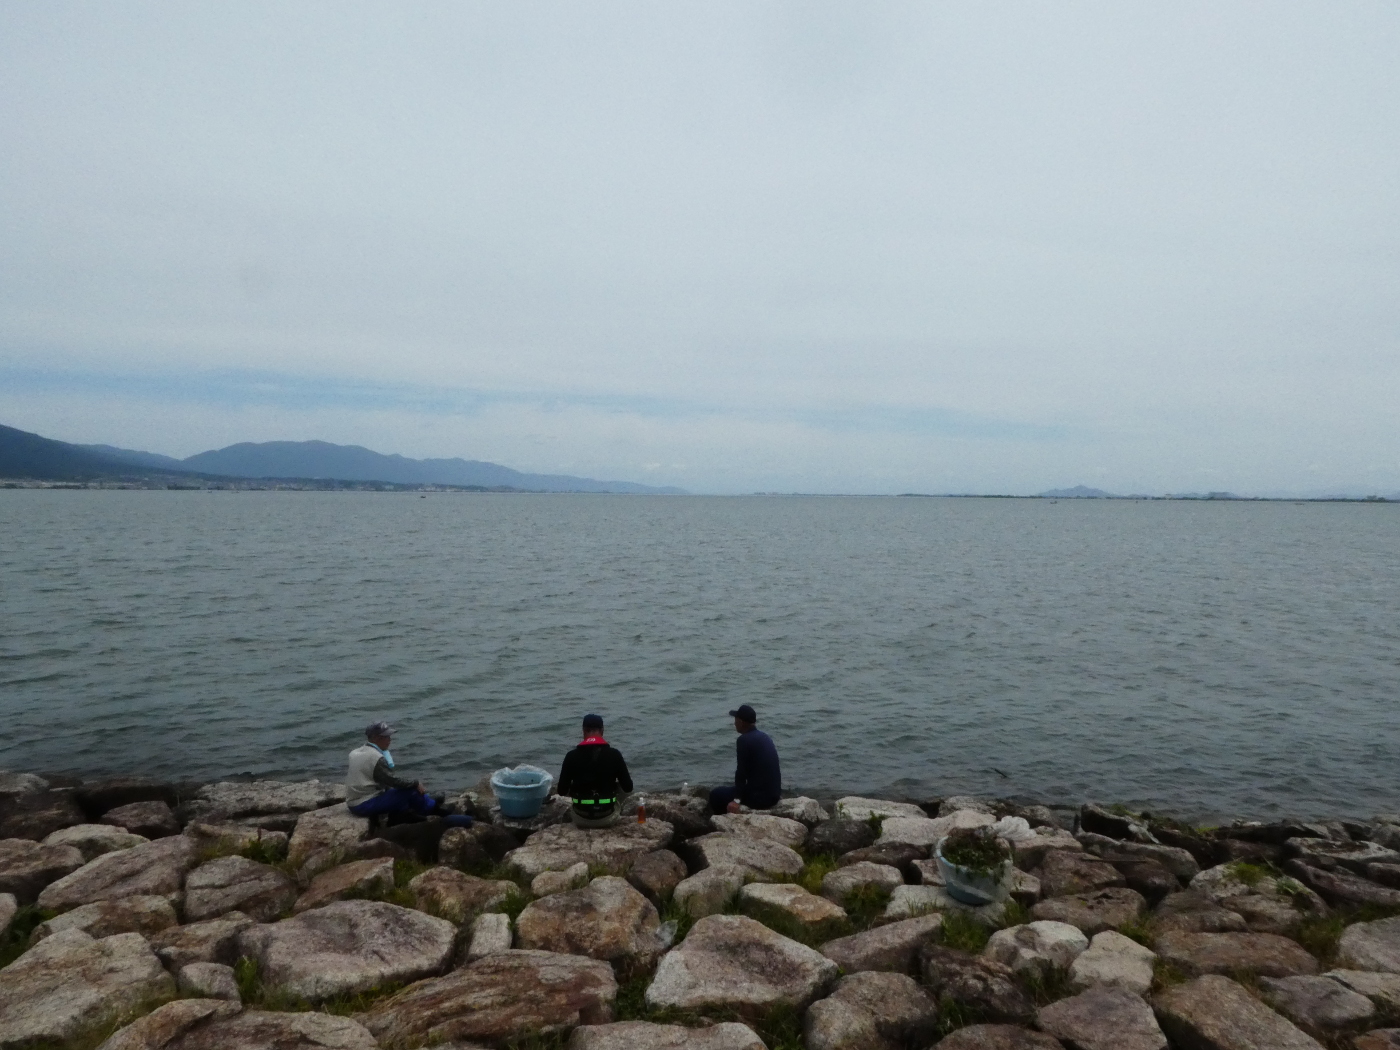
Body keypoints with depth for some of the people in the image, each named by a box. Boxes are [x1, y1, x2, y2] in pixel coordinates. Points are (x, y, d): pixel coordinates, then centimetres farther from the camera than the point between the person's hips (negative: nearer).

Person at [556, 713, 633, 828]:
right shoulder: (614, 754, -9)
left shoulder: (572, 756, -9)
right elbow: (628, 787, -4)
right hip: (608, 819, -1)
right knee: (621, 785, 25)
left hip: (581, 819, 1)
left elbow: (562, 791, -4)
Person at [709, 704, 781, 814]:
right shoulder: (765, 737, 12)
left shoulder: (744, 740, -13)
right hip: (773, 794, 9)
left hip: (759, 796, -8)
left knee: (716, 795, 3)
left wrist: (737, 800, -17)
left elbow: (741, 771, -18)